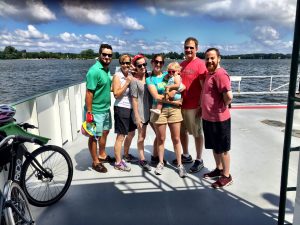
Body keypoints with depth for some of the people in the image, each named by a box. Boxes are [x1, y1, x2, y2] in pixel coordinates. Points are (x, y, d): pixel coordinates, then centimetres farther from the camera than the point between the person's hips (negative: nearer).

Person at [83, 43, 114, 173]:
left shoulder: (106, 69, 7)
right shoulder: (94, 71, -19)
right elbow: (89, 93, -21)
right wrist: (89, 112, -22)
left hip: (106, 109, 9)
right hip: (96, 111, -9)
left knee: (105, 132, 20)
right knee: (94, 136, 5)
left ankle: (102, 155, 39)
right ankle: (95, 162, 20)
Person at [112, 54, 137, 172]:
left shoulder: (131, 75, 9)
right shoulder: (117, 76, -11)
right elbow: (116, 94, -17)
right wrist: (127, 83, -20)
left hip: (131, 108, 8)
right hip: (121, 108, -8)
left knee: (131, 134, 20)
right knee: (121, 136, -1)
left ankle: (126, 155, 40)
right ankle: (118, 162, 11)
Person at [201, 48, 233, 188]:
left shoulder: (220, 74, -20)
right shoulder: (209, 73, 10)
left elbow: (229, 96, -28)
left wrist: (222, 106, -10)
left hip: (219, 119, -9)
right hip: (207, 118, 9)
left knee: (222, 149, 5)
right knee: (214, 147, 21)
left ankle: (226, 176, 20)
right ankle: (219, 169, 37)